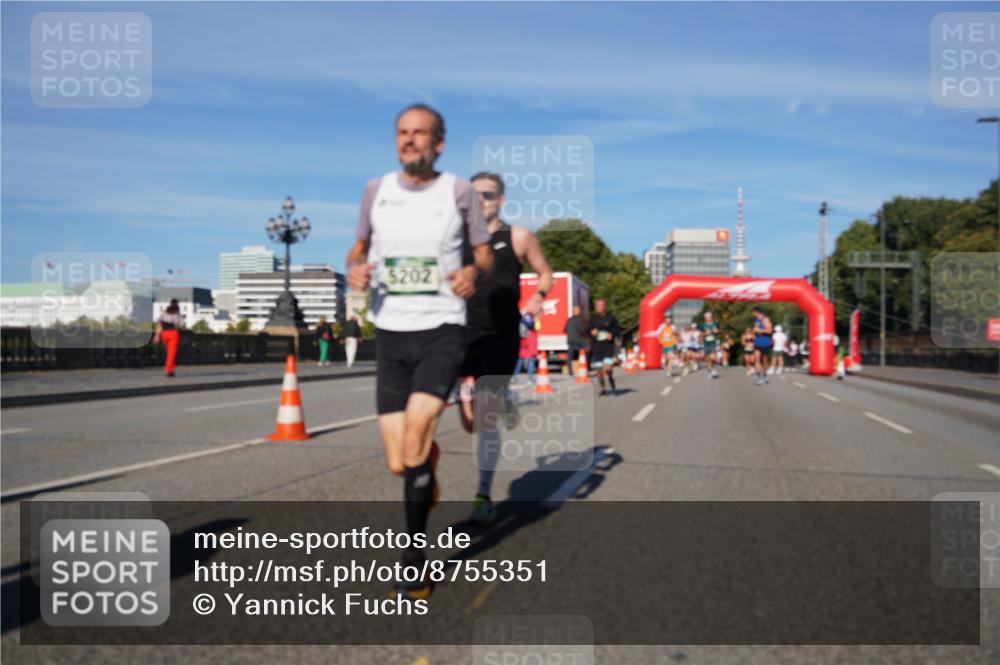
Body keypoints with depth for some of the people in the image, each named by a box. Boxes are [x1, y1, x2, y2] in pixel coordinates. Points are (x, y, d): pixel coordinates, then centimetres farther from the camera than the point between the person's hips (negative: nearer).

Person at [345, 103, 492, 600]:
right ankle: (430, 455, 42)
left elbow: (485, 253, 9)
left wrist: (473, 271, -14)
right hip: (390, 334, 3)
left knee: (413, 439, -21)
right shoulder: (376, 190, 6)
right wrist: (354, 269, -6)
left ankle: (414, 560, -3)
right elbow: (358, 247, 18)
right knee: (398, 464, 2)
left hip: (442, 330, -3)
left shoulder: (459, 191, 0)